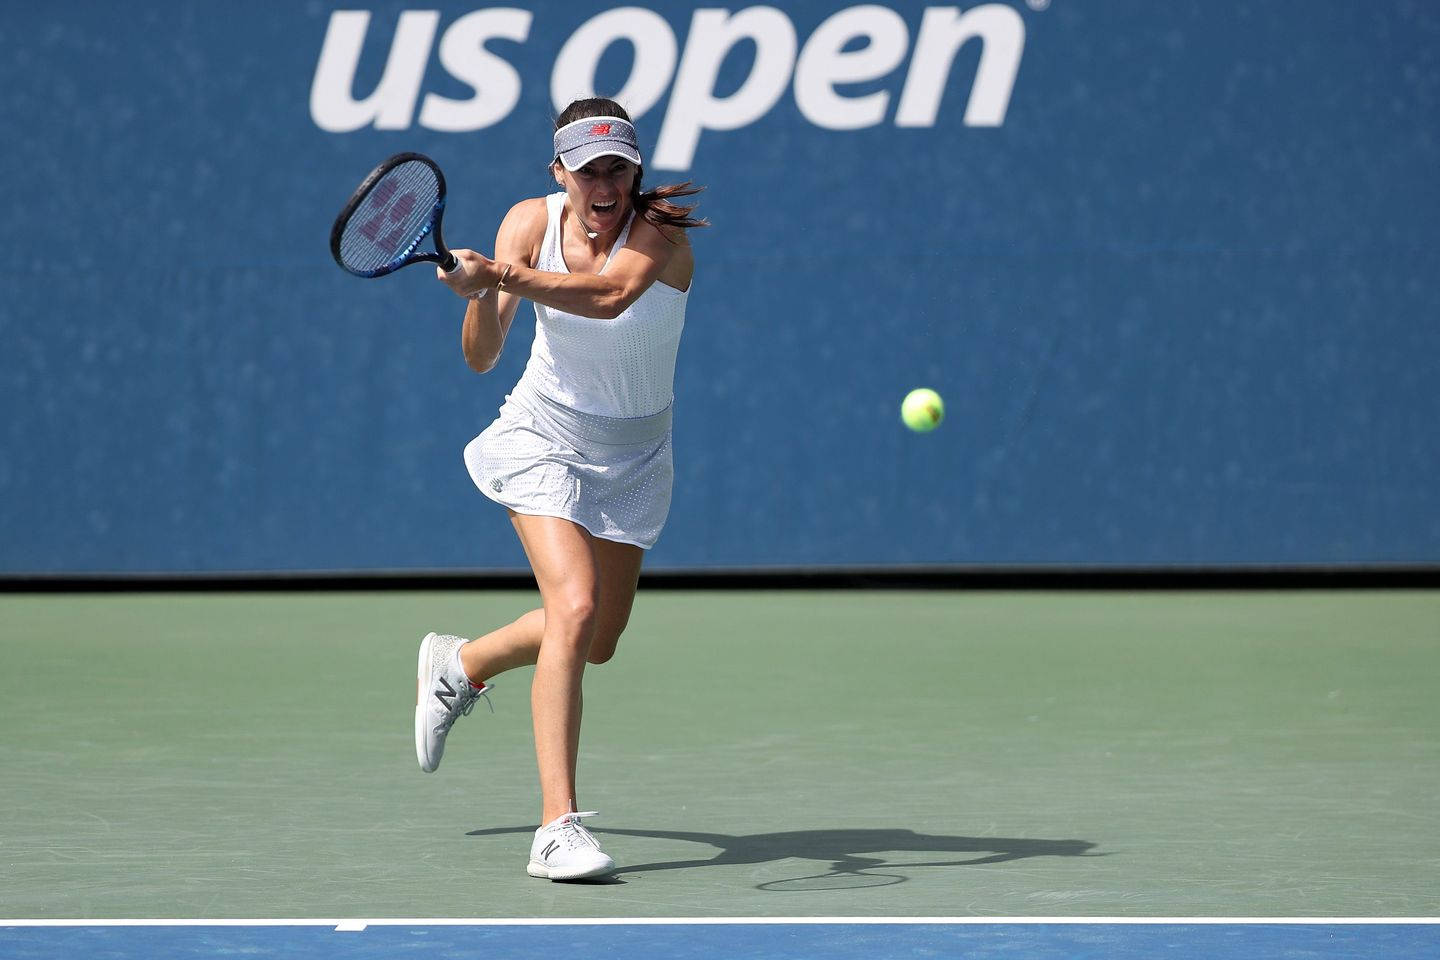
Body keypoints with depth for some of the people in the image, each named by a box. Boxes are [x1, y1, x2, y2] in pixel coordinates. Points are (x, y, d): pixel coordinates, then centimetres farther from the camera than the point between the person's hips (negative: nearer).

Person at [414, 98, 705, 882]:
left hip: (632, 456, 2)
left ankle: (459, 664, 43)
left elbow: (610, 295, -45)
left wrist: (503, 276, -55)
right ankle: (557, 827, -24)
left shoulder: (659, 235, -22)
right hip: (546, 439, -2)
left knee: (598, 641, 13)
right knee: (574, 610, -22)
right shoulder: (530, 222, -14)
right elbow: (481, 358, -14)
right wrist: (480, 297, -35)